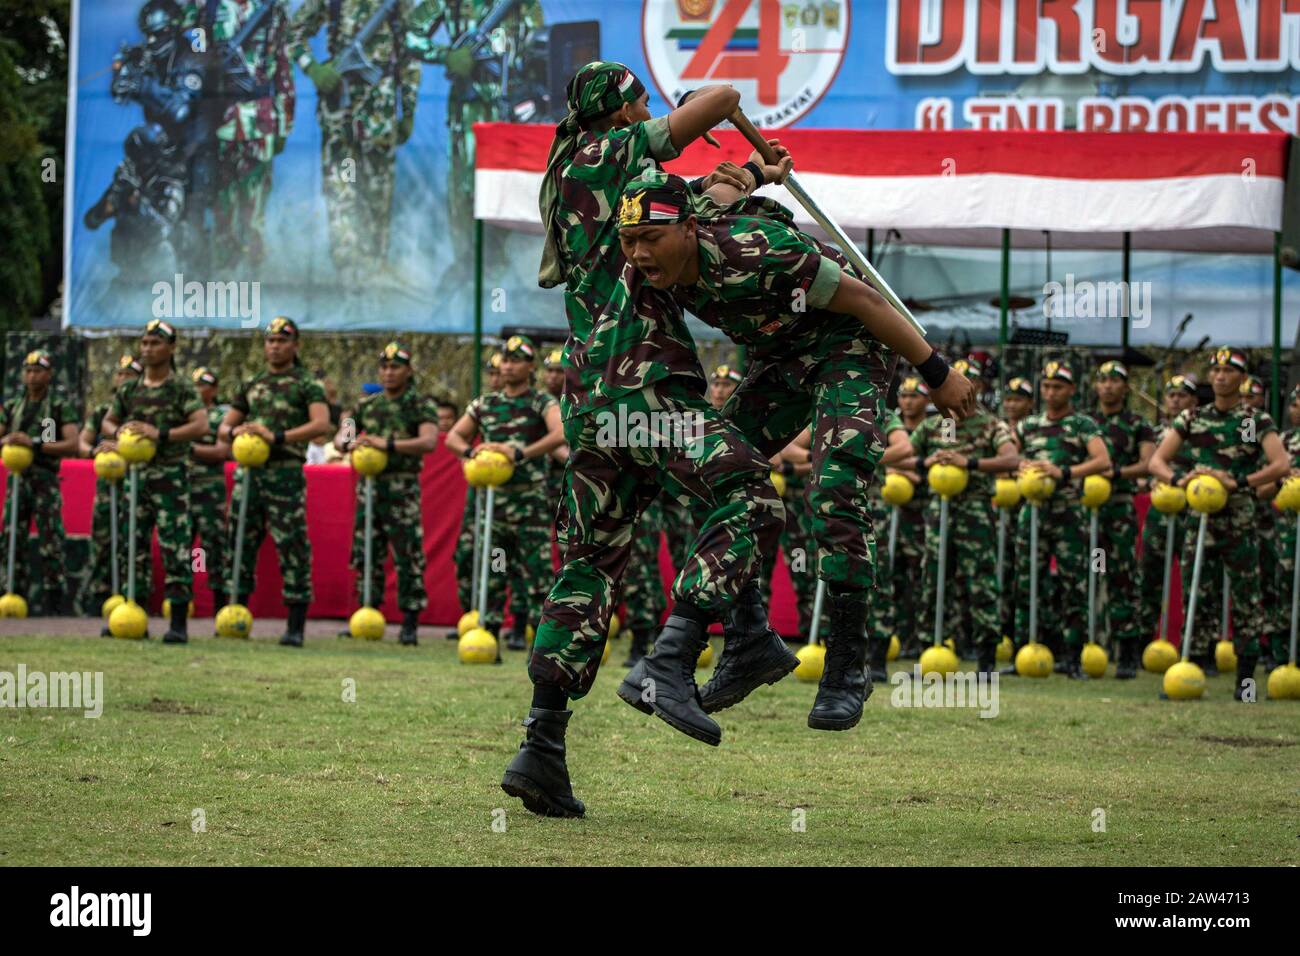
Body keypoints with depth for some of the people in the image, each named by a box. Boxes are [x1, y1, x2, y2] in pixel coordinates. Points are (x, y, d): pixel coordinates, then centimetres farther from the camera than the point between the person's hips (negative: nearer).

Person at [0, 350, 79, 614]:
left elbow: (72, 444, -11)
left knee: (50, 543, -6)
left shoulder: (60, 405, -1)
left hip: (45, 479, -5)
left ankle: (52, 600, -3)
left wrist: (35, 444, -20)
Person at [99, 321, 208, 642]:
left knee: (175, 547, -8)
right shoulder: (129, 390, 11)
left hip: (170, 474, -6)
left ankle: (179, 624, -7)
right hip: (136, 472, 6)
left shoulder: (182, 389, -5)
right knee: (133, 545, 9)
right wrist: (117, 432, -2)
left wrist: (160, 435, -25)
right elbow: (108, 421, 22)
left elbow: (201, 425, -16)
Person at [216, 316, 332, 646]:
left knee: (293, 547, -7)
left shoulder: (307, 384, 2)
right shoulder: (250, 384, 18)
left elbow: (321, 424, -13)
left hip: (286, 473, -5)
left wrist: (278, 437, -22)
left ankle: (295, 627, -5)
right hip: (249, 471, 6)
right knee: (241, 542, 8)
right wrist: (234, 431, -4)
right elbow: (224, 427, 21)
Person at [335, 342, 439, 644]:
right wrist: (349, 444, -12)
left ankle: (410, 624, -1)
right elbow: (338, 438, 14)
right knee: (366, 554, 8)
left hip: (402, 489, -5)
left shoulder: (420, 405, -2)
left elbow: (429, 441, -17)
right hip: (368, 485, 5)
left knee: (408, 558, -5)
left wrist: (388, 444, -27)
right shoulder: (367, 405, 14)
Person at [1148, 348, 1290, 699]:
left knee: (1246, 600, 2)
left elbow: (1282, 464, -13)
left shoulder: (1257, 421, 1)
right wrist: (1178, 479, -15)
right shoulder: (1192, 419, 10)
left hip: (1239, 522, -2)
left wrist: (1239, 482, -25)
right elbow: (1156, 461, 7)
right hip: (1198, 519, 2)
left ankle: (1246, 679, 8)